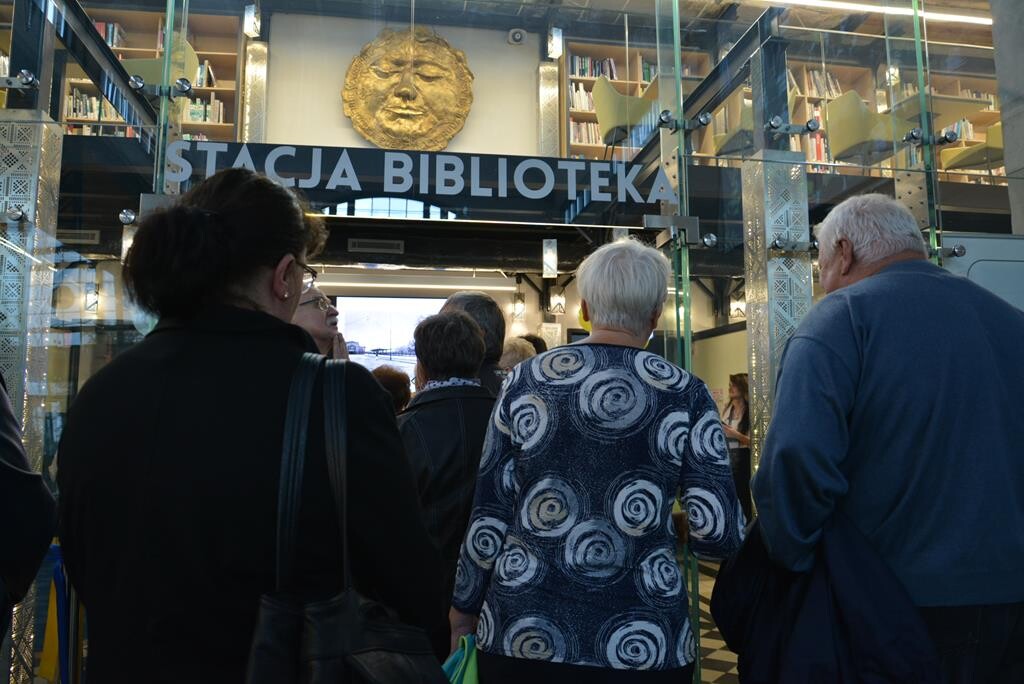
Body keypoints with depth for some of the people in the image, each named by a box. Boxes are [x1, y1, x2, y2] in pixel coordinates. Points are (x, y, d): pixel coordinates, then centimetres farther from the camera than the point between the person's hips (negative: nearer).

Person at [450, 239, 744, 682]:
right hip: (642, 645, 0)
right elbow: (719, 535, -9)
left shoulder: (525, 380, -3)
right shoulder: (686, 393, -5)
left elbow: (488, 518, -1)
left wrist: (465, 610, 12)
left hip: (522, 636, 1)